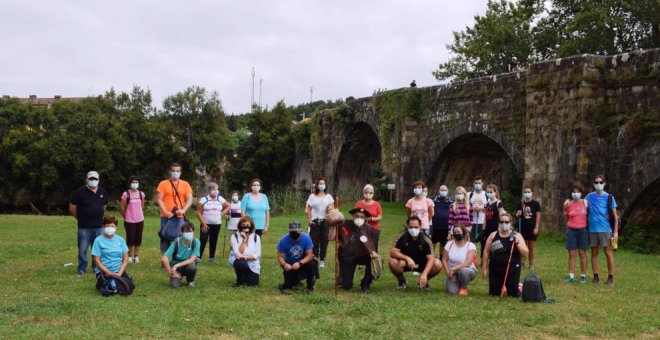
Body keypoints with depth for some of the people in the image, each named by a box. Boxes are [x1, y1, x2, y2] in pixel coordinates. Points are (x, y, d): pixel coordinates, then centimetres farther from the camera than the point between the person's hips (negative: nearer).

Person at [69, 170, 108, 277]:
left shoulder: (102, 192, 6)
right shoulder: (80, 192, -8)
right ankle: (82, 269, 12)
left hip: (99, 226, 4)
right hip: (84, 227, -4)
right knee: (82, 249, 1)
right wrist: (81, 218, 6)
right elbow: (72, 208, -3)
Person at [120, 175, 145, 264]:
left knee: (138, 239, 7)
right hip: (129, 221, -3)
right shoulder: (126, 194, -10)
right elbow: (122, 207, -3)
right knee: (130, 238, 1)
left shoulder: (141, 194, 3)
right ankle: (130, 256, 15)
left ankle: (136, 256, 19)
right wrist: (125, 217, 5)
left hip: (140, 220, 4)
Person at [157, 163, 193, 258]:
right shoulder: (163, 184, 4)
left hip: (180, 217, 1)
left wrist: (183, 210, -13)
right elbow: (159, 200, -1)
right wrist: (166, 212, -13)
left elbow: (189, 199, 4)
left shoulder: (185, 184, 10)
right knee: (165, 238, 2)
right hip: (166, 217, -1)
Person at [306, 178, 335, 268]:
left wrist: (330, 208, -17)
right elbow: (308, 209, 6)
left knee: (324, 241, 1)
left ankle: (322, 260, 9)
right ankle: (315, 259, 5)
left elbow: (331, 207, 7)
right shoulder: (312, 196, 7)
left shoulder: (328, 196, 10)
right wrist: (309, 220, -4)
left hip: (325, 221, 1)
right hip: (315, 221, -1)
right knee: (315, 241, -3)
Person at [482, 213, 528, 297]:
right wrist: (484, 268, 0)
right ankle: (500, 288, 39)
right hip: (495, 270, 2)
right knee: (494, 294, 5)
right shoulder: (493, 236, 4)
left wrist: (518, 243, -18)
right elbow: (486, 252, 4)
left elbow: (525, 253, -4)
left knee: (514, 294, 0)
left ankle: (518, 287, 36)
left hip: (512, 270, -1)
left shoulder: (517, 236, 1)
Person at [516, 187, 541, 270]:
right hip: (523, 227, 3)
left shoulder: (535, 203, -2)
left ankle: (531, 264, 10)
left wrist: (536, 227, -10)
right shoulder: (521, 203, 8)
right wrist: (518, 214, -8)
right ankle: (522, 263, 12)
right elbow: (518, 215, 17)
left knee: (532, 247, 4)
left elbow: (538, 215, -4)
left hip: (532, 227, -3)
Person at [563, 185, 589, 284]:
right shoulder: (568, 204, 0)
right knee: (571, 254, 2)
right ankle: (571, 276, 6)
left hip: (583, 230, 0)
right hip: (571, 230, 0)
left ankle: (583, 276, 9)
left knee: (582, 254, 3)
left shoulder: (585, 203, 0)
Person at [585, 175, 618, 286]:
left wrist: (616, 231, -6)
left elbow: (615, 216, 1)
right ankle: (595, 277, 15)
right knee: (594, 253, 7)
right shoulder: (590, 196, 8)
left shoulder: (609, 197, 1)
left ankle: (611, 277, 5)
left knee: (608, 253, -2)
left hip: (605, 229, -3)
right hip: (592, 229, 3)